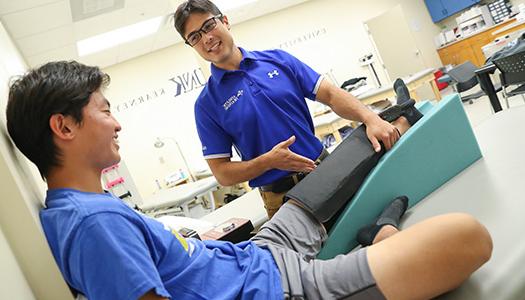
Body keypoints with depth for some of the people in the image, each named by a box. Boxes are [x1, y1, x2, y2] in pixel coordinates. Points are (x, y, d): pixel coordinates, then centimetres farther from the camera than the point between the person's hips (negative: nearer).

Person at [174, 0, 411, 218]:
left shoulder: (277, 59, 5)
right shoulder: (207, 104, -2)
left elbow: (330, 95, 2)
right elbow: (222, 173, -2)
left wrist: (370, 118, -16)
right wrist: (268, 161, -18)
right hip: (280, 197, -2)